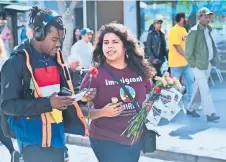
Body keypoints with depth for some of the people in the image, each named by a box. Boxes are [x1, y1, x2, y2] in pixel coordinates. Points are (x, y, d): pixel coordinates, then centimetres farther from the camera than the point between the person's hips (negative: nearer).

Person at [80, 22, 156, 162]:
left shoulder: (140, 70, -1)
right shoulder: (95, 74, -12)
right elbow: (82, 109, -11)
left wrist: (151, 106, -5)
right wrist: (102, 112, -26)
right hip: (106, 141, -4)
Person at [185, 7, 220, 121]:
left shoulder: (208, 30, 14)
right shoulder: (194, 31, -11)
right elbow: (188, 51, -13)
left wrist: (213, 60, 12)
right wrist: (194, 65, -13)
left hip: (207, 64, 8)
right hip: (199, 65, -8)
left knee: (199, 89, 13)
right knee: (205, 90, -10)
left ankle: (191, 109, 24)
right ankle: (210, 114, -11)